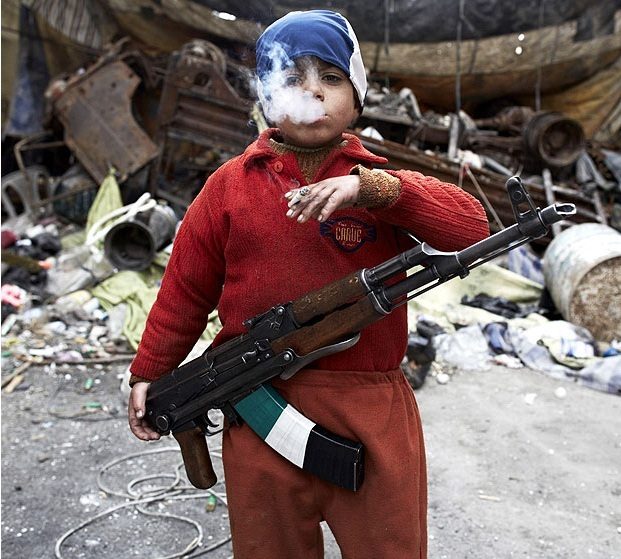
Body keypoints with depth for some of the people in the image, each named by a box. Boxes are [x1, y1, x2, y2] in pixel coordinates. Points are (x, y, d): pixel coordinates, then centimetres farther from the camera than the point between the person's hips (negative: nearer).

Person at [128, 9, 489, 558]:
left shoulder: (383, 182, 2)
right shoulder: (230, 185, 3)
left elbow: (472, 227, -14)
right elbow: (186, 290, 9)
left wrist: (370, 187, -25)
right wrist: (148, 374, 13)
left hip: (373, 414, 0)